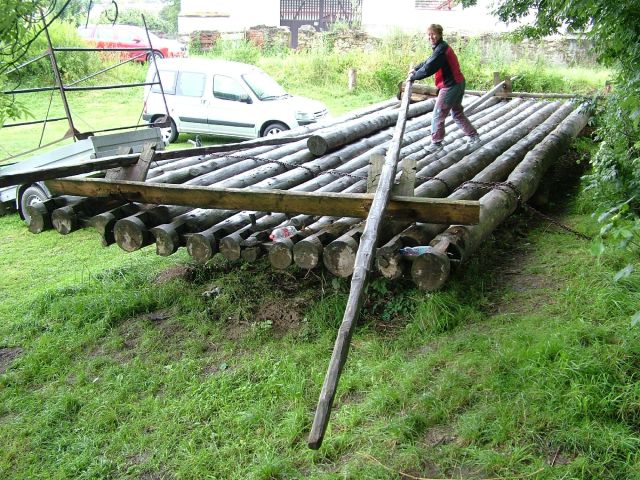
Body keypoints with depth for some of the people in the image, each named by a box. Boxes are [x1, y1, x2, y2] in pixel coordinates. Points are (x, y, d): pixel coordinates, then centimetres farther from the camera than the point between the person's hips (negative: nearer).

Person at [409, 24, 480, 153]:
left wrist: (414, 77, -11)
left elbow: (428, 68, -24)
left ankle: (436, 143, 11)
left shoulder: (441, 49, -20)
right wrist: (416, 69, 11)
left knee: (438, 115, 1)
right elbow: (429, 61, 23)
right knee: (457, 113, 21)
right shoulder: (442, 47, 13)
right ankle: (473, 136, 26)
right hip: (458, 84, 10)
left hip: (450, 87, -10)